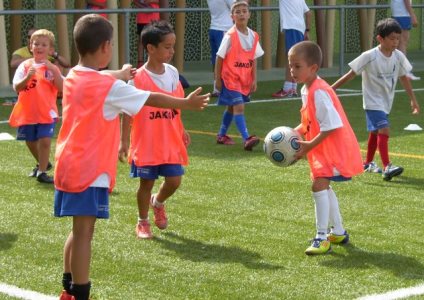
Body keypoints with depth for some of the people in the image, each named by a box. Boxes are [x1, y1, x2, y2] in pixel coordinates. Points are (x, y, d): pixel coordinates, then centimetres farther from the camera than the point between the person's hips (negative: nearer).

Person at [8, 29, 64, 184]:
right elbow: (16, 87, -9)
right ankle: (42, 164, 40)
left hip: (46, 112, -2)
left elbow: (62, 88, -13)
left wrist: (54, 71, -23)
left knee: (45, 141, -14)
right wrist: (28, 77, -26)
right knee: (31, 141, 15)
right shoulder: (25, 65, -1)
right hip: (27, 112, 2)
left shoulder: (52, 68, -2)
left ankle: (42, 172, -3)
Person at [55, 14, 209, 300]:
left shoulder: (73, 77, 8)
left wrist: (121, 73, 51)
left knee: (79, 231, 18)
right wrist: (186, 103, 8)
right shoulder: (108, 87, -15)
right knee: (84, 233, -4)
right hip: (90, 170, -9)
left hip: (68, 167, 9)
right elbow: (152, 99, -6)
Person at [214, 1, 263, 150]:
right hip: (230, 78, -6)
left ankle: (221, 135, 32)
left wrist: (254, 80, 7)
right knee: (239, 106, -17)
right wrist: (217, 79, -8)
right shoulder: (230, 36, -15)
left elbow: (253, 59, 9)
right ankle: (246, 139, -25)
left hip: (245, 80, 6)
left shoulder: (253, 36, 2)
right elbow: (220, 57, -9)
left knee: (231, 107, 18)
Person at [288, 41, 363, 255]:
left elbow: (331, 125, -27)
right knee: (324, 187, 21)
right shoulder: (306, 90, 8)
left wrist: (309, 146, -24)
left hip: (334, 148, -11)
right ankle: (338, 232, 36)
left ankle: (322, 238, -14)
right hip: (323, 149, 11)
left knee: (318, 186, -19)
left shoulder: (318, 92, -24)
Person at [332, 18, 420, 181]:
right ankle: (387, 167, -27)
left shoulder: (399, 57, -6)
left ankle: (368, 163, 38)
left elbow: (404, 78, 8)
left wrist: (413, 100, 12)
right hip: (373, 102, -7)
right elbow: (351, 74, -15)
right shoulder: (369, 57, -22)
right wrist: (331, 89, -15)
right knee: (384, 130, -22)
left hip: (386, 103, 7)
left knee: (375, 132, 21)